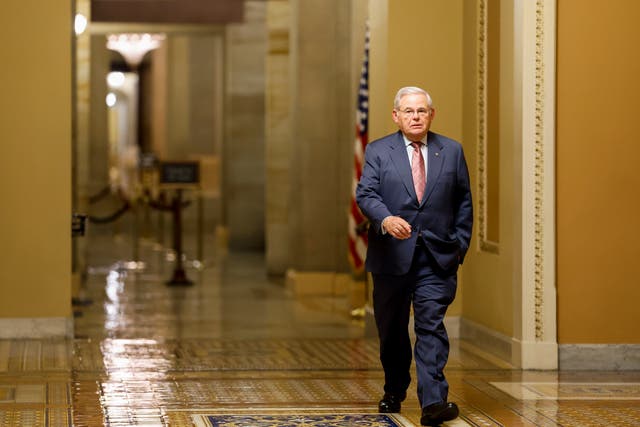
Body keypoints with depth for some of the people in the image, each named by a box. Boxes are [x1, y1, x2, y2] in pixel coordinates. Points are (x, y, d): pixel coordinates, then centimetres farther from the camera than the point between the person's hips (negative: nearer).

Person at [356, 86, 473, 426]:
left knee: (431, 326, -12)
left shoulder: (451, 151, 9)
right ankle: (394, 392, 33)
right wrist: (386, 219, -28)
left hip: (438, 257, 0)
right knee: (392, 330, 12)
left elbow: (464, 201, 12)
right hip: (392, 255, 1)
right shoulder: (377, 151, 3)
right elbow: (365, 194, -9)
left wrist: (460, 244, 4)